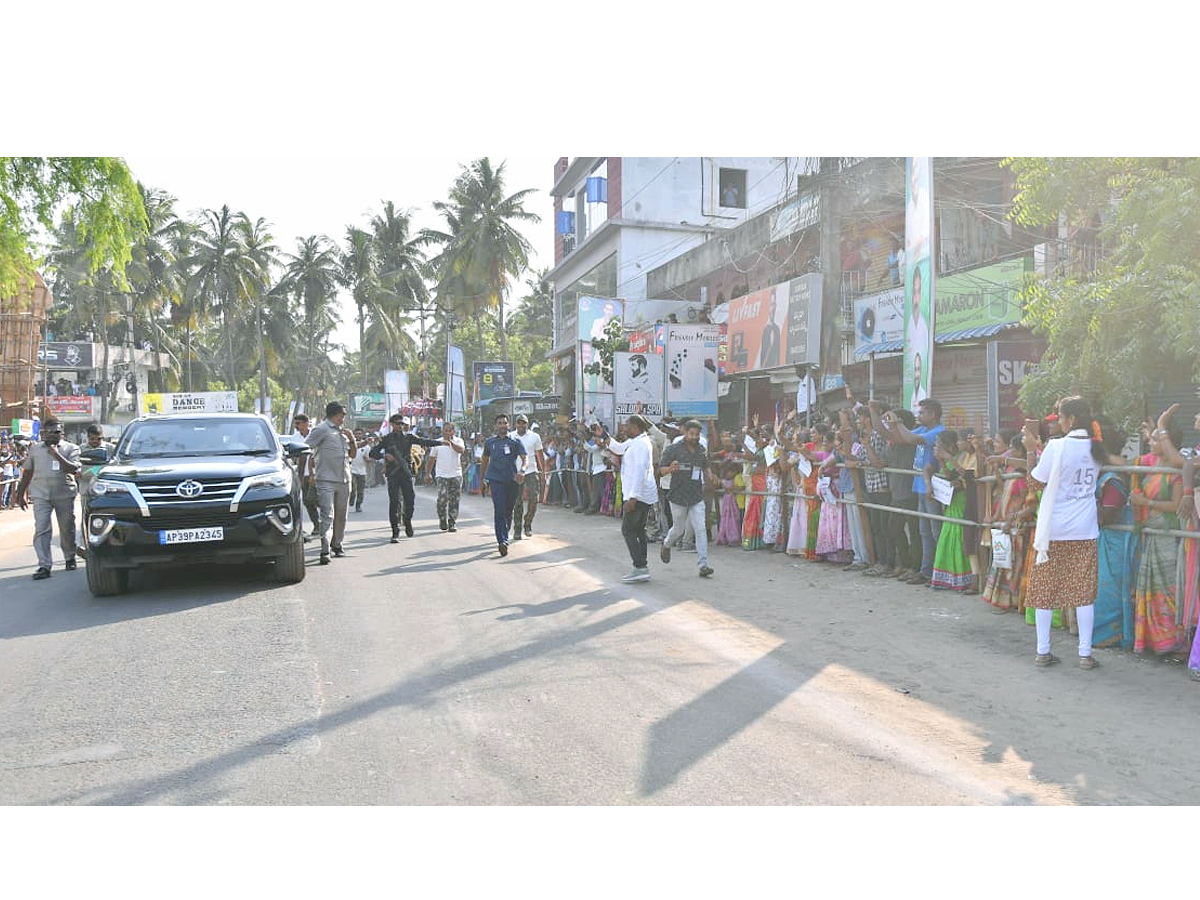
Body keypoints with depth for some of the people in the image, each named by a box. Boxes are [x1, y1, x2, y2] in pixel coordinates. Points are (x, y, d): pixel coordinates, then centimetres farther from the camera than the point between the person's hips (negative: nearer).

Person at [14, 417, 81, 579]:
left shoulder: (71, 448, 5)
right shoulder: (35, 449, 12)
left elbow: (73, 469, -10)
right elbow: (27, 473, 18)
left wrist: (57, 455, -17)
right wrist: (20, 495, 17)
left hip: (64, 494, -1)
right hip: (40, 495, 1)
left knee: (67, 529, 8)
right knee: (41, 529, -10)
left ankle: (70, 558, 29)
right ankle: (44, 566, -12)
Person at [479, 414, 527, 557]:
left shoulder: (515, 441, 5)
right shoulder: (490, 442, 10)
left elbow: (524, 458, -6)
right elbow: (485, 460, 21)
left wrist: (522, 471, -26)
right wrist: (482, 478, 21)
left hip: (512, 480, 1)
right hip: (495, 479, -1)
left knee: (509, 511, 12)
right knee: (499, 510, -14)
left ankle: (504, 537, 32)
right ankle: (502, 541, -20)